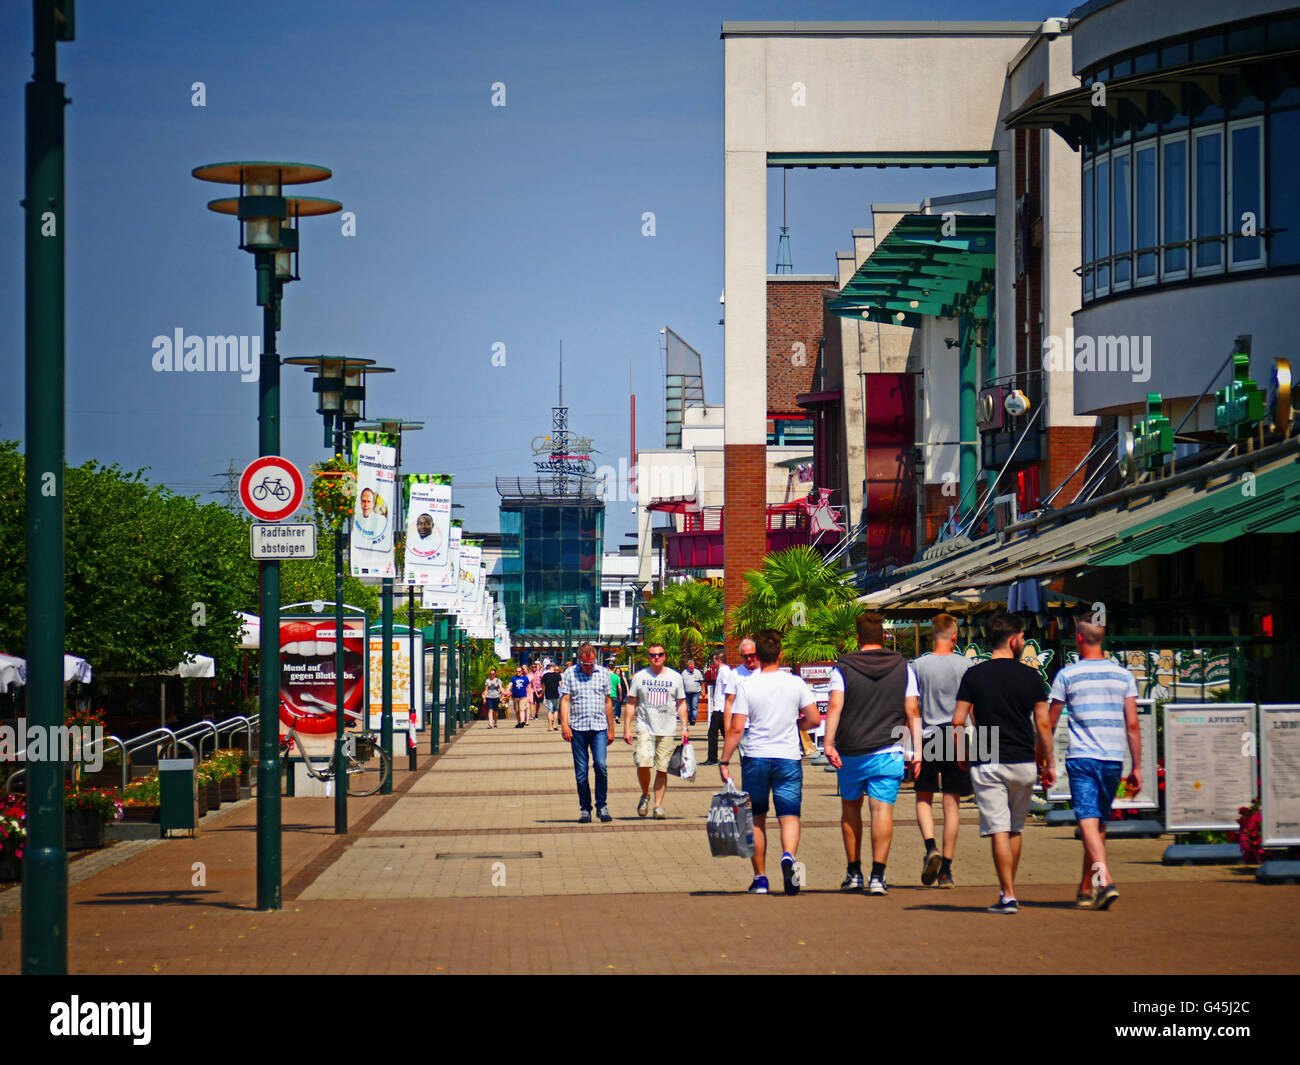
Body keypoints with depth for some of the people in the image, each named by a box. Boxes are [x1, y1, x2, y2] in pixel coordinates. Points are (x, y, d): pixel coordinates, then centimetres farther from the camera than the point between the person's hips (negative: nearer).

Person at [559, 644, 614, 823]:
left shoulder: (603, 673, 10)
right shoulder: (570, 673, 4)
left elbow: (608, 702, 15)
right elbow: (565, 700, 0)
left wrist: (611, 729, 14)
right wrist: (564, 724, -11)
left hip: (599, 727, 1)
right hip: (578, 728, -1)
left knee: (601, 765, -14)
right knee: (581, 771, 1)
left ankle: (601, 806, -2)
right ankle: (585, 810, 9)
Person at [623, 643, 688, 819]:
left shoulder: (675, 677, 9)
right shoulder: (640, 677, 6)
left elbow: (681, 704, 13)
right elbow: (631, 703, 9)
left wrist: (685, 727, 5)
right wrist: (627, 727, 2)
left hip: (668, 730, 1)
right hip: (645, 728, -1)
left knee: (662, 769, 0)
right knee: (643, 763, -18)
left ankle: (658, 805, 8)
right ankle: (645, 795, 6)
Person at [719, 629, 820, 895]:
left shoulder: (746, 685, -6)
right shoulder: (796, 683, -1)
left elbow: (736, 729, -9)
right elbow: (814, 720, 0)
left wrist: (724, 762, -1)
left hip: (755, 758, 0)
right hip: (788, 758, 0)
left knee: (757, 820, 12)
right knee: (789, 816, 0)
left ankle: (760, 878, 16)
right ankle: (788, 856, -30)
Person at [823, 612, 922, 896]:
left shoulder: (843, 668, 0)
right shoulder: (903, 668, 5)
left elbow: (834, 706, -11)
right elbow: (912, 711, 3)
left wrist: (829, 743, -16)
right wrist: (917, 750, 6)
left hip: (850, 753, 0)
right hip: (888, 751, 0)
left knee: (850, 808, 16)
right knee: (882, 809, -5)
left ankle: (853, 872, 20)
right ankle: (877, 876, -14)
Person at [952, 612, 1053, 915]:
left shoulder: (974, 675, -1)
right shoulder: (1030, 677, -1)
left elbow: (958, 721, -4)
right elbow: (1043, 724, 0)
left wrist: (961, 755, 12)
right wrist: (1047, 764, 9)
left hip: (987, 765, -1)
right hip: (1023, 764, 1)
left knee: (998, 830, -3)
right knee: (1015, 830, 17)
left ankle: (1008, 895, -9)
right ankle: (1009, 888, 24)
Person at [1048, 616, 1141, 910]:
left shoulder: (1067, 675, -1)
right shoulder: (1123, 675, 7)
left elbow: (1049, 724, 4)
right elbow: (1132, 725, 5)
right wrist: (1137, 768, 9)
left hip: (1081, 757, -4)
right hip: (1114, 759, 4)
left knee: (1089, 821, -10)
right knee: (1099, 824, 15)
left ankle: (1104, 880, -30)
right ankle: (1085, 891, 24)